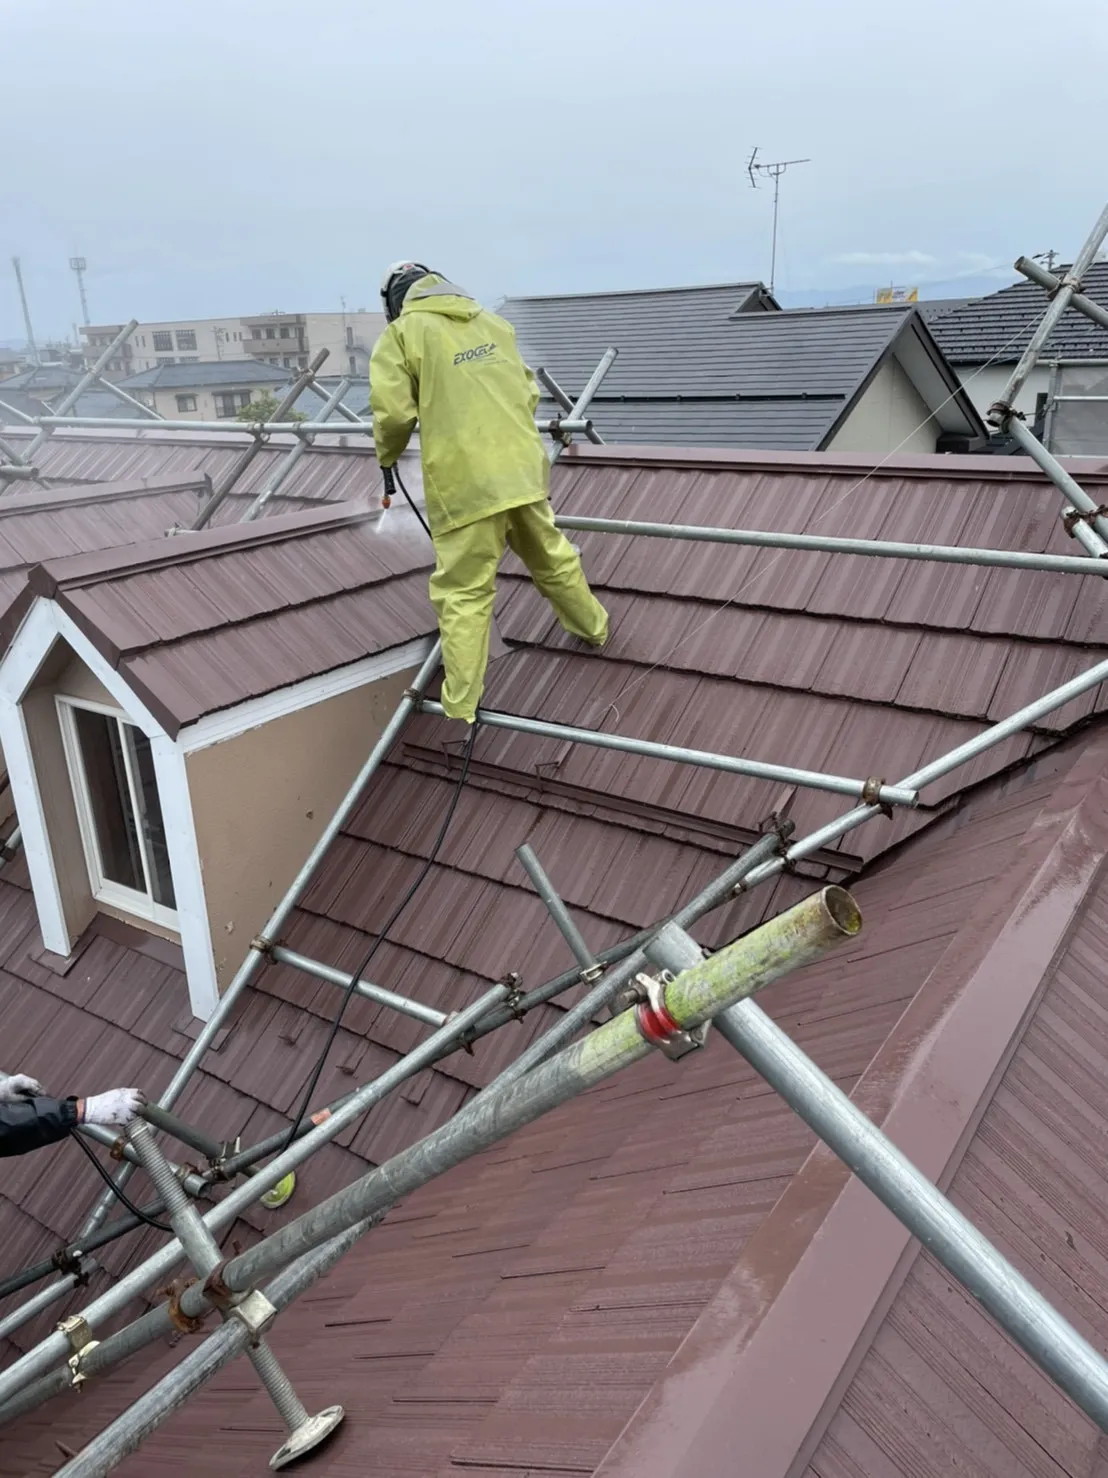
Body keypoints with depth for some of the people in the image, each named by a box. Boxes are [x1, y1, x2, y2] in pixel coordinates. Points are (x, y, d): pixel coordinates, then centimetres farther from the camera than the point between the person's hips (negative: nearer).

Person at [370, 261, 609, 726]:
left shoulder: (402, 333, 2)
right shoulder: (494, 323, 19)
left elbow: (393, 411, -7)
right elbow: (528, 391, 19)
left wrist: (387, 459, 11)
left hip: (464, 482, -5)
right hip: (523, 468, 5)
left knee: (464, 593, 0)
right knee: (552, 557, 26)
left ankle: (460, 710, 4)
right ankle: (594, 629, 46)